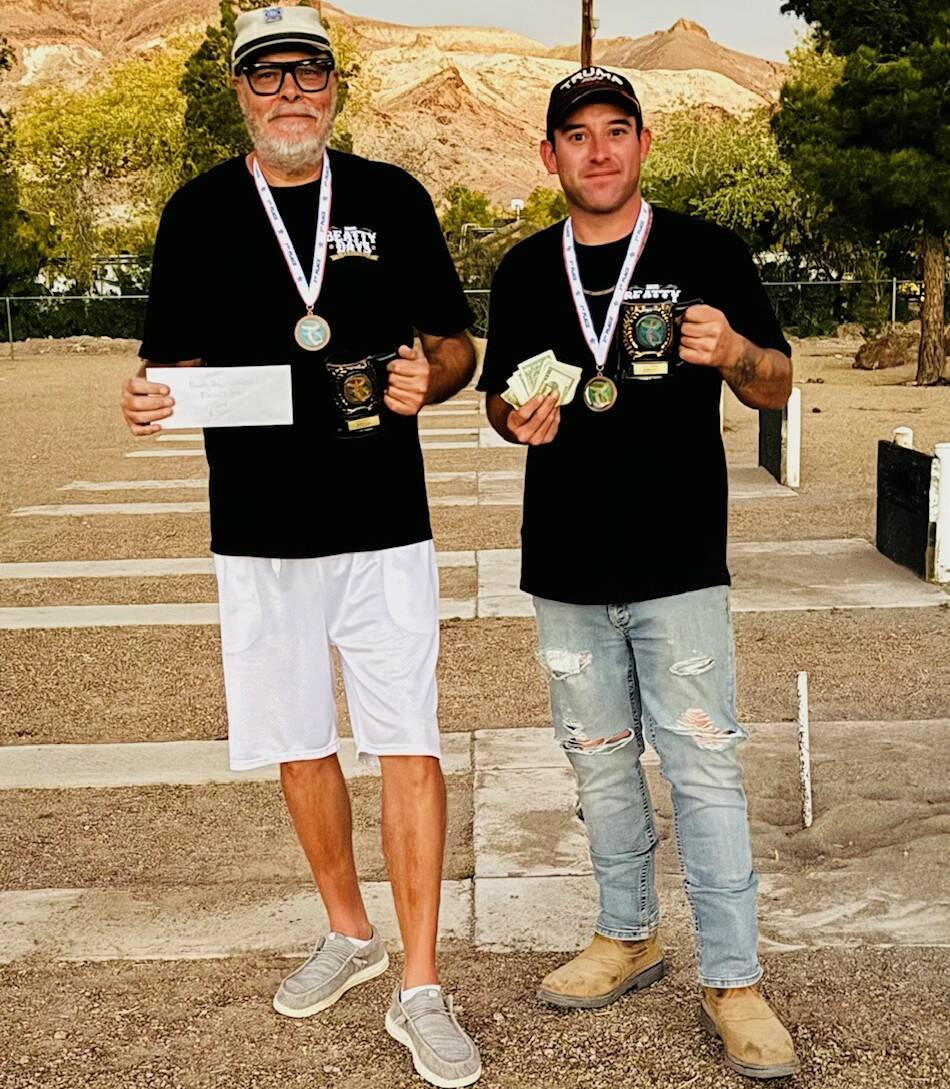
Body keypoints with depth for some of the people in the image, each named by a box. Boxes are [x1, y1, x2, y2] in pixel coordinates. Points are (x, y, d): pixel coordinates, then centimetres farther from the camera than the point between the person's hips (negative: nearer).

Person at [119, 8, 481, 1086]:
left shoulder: (391, 198, 3)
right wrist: (152, 397, -14)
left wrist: (429, 377, -15)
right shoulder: (200, 210, 5)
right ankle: (348, 933, 33)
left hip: (384, 522, -1)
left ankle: (421, 988, 7)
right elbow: (175, 360, 9)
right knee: (298, 744, 12)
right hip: (258, 528, 2)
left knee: (407, 746, -4)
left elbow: (455, 343, 8)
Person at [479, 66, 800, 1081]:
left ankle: (731, 980, 9)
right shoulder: (524, 271, 9)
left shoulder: (705, 253, 0)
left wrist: (733, 352, -20)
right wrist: (517, 418, -6)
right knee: (599, 762, 14)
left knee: (704, 768, -3)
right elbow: (498, 398, 17)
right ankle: (628, 937, 32)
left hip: (679, 565, -3)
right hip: (567, 567, 4)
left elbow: (778, 388, 2)